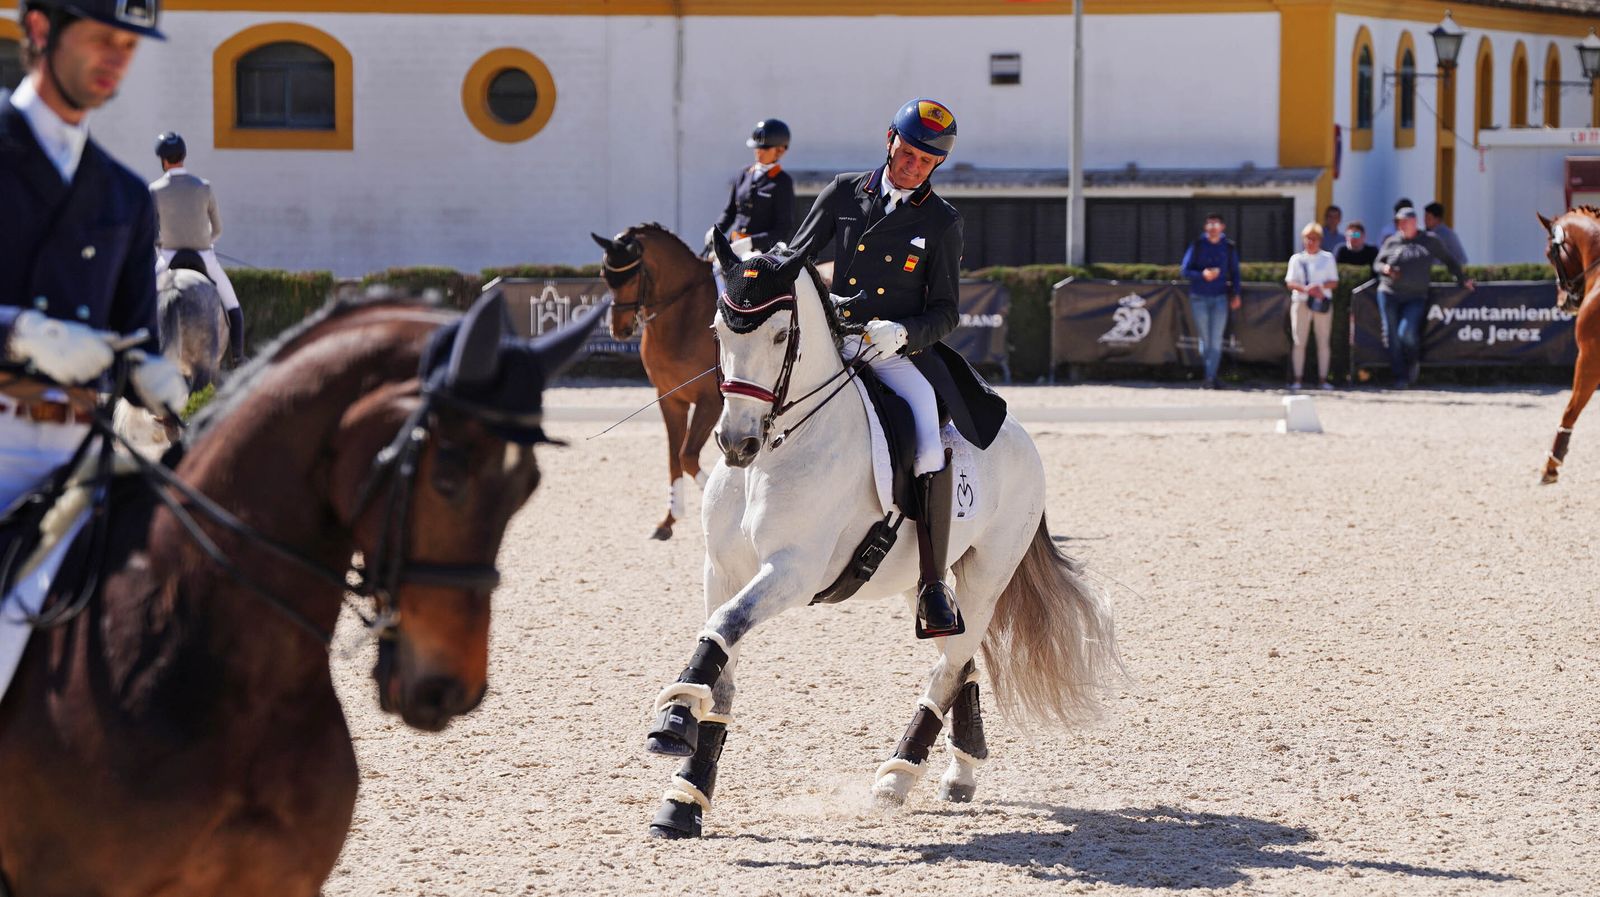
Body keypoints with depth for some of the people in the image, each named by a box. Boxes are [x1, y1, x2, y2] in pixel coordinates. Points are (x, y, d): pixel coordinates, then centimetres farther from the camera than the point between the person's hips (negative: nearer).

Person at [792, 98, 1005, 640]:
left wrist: (901, 332, -18)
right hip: (832, 343, 3)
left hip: (901, 352, -2)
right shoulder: (844, 193, 8)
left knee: (929, 455, -26)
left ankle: (933, 587, -18)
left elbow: (945, 314, 2)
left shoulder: (941, 223, 3)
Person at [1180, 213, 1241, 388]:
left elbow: (1234, 273, 13)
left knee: (1216, 339, -6)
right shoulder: (1197, 245, 1)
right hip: (1199, 298, 0)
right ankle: (1210, 373, 15)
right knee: (1205, 338, 4)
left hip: (1220, 297, 0)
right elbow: (1186, 270, 1)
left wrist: (1236, 294, 2)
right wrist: (1203, 275, -17)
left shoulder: (1228, 247, 5)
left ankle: (1210, 377, -6)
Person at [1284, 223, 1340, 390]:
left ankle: (1323, 378, 2)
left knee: (1324, 342, -1)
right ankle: (1298, 378, -3)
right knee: (1299, 341, -4)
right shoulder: (1297, 259, 9)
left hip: (1322, 302, 0)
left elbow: (1334, 282, 4)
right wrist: (1305, 289, -19)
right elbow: (1290, 282, 0)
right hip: (1301, 301, 0)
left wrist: (1321, 287, -16)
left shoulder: (1327, 258, 10)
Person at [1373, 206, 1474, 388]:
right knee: (1393, 336, -2)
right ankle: (1400, 378, 7)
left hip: (1416, 297, -2)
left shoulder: (1429, 240, 6)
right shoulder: (1392, 242, 7)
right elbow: (1377, 264, 13)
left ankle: (1414, 361, 13)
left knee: (1407, 333, -18)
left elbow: (1448, 260, 16)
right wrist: (1385, 268, -9)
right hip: (1389, 294, 2)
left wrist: (1463, 279, 17)